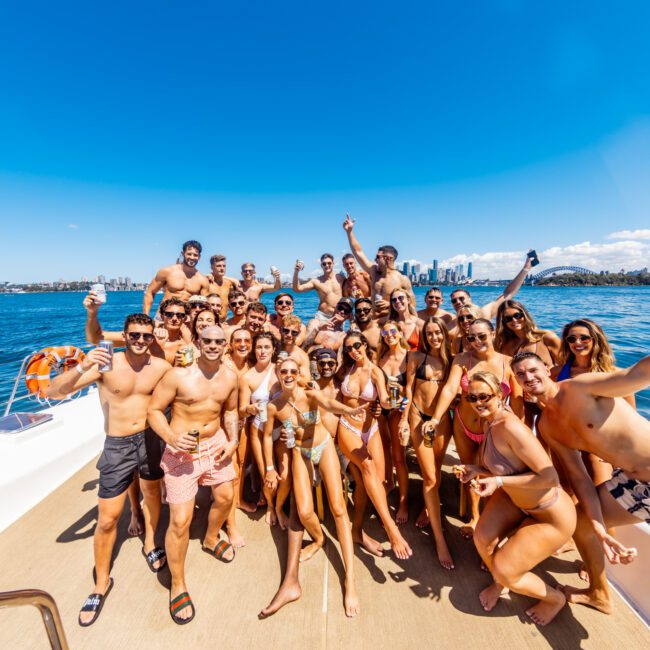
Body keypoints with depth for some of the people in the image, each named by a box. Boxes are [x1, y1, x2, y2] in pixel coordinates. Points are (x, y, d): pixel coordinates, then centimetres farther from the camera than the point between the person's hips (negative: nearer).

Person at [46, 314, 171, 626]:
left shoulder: (161, 366, -10)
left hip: (151, 439, 3)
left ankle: (150, 544, 51)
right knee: (107, 519, 6)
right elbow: (54, 392, -23)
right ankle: (101, 582, 32)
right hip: (118, 446, -2)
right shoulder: (106, 364, -17)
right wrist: (82, 367, -38)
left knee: (152, 493, 23)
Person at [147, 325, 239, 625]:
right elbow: (154, 410, -13)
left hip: (216, 444, 6)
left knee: (225, 497, 21)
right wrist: (171, 437, -28)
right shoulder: (178, 374, -21)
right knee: (180, 520, -3)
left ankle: (211, 539, 54)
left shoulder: (230, 377, -5)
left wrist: (233, 440, -2)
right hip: (183, 450, -5)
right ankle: (177, 585, 26)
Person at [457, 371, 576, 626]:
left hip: (552, 515, -7)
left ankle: (555, 598, 33)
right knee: (482, 538, 3)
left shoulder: (511, 427, -33)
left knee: (504, 571, 1)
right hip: (518, 500, 7)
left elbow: (549, 477, -31)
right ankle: (498, 583, 37)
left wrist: (499, 481, -30)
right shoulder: (488, 423, -5)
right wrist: (476, 470, -10)